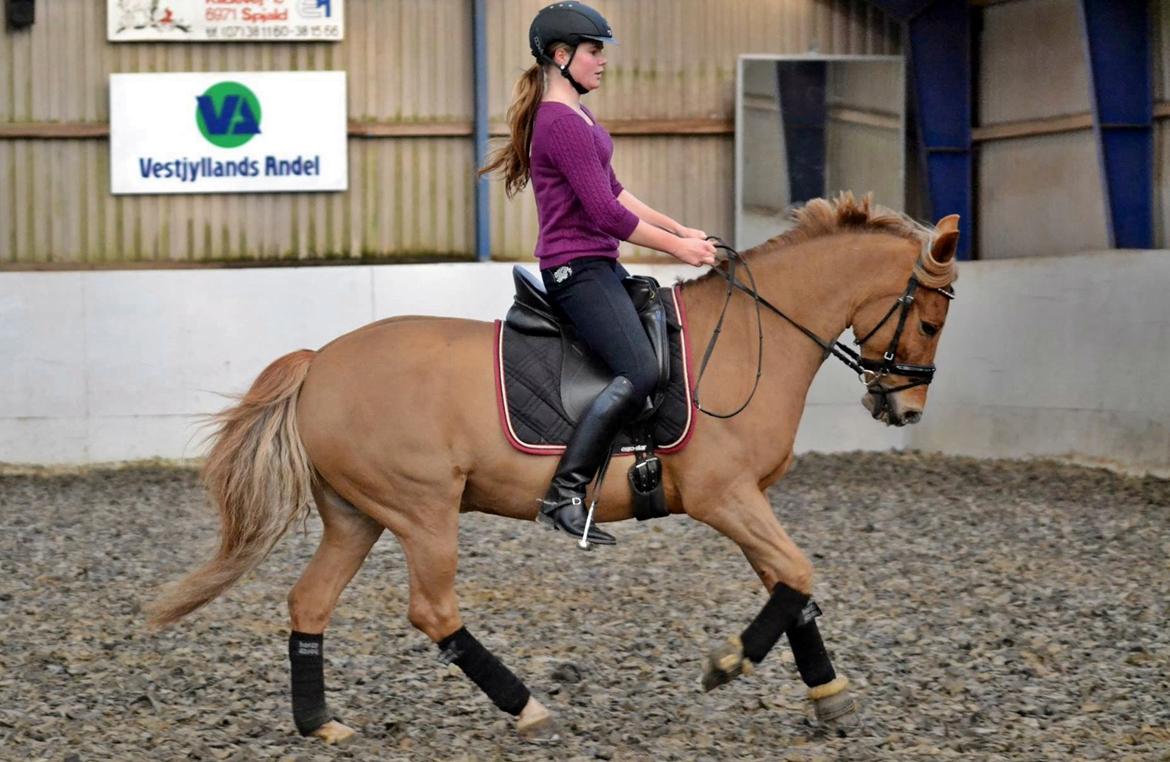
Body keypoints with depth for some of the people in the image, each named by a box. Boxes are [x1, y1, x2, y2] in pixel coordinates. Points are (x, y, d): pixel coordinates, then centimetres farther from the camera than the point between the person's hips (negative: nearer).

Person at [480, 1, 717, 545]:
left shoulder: (576, 117, 17)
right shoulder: (562, 124, -16)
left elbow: (615, 192, 22)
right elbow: (606, 213, -20)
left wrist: (681, 230, 16)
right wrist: (678, 248, -12)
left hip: (598, 265, 11)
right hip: (577, 268, -11)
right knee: (639, 372, -24)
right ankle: (564, 494, -23)